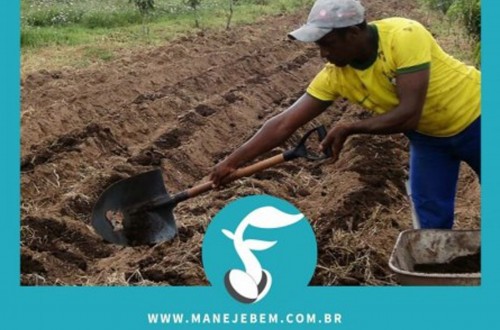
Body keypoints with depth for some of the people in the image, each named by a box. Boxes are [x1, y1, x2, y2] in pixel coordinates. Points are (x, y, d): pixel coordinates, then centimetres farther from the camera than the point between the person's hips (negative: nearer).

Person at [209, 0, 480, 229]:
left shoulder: (404, 36, -36)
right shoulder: (335, 75, -19)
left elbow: (408, 114, -38)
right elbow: (285, 123, -17)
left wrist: (347, 130, -28)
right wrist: (232, 162, -20)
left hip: (473, 119, -4)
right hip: (427, 135, 4)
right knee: (432, 218, 5)